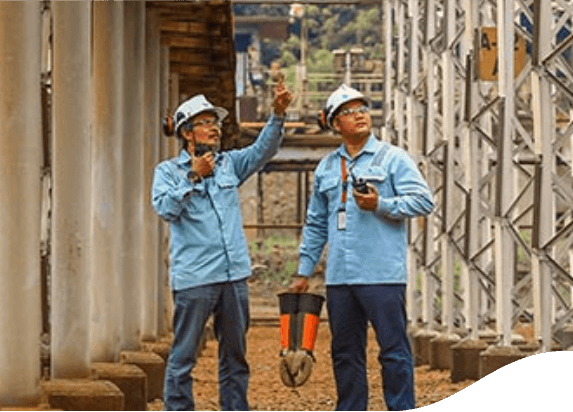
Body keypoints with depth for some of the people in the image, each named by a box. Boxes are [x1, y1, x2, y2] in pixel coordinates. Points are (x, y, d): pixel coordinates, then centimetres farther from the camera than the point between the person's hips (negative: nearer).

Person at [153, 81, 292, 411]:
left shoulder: (229, 164, 15)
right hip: (193, 278, -5)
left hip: (234, 275, 5)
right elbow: (165, 208, -11)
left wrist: (278, 115, -13)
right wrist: (194, 177, -14)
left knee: (235, 355, 9)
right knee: (184, 356, -3)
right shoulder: (169, 171, 3)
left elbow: (263, 150, 2)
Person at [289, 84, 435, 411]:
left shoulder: (393, 158, 1)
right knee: (346, 354, 9)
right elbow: (315, 225, 22)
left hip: (382, 274, -5)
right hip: (339, 277, 5)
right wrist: (304, 272, 18)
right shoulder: (326, 168, 17)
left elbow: (424, 201, -8)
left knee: (394, 350, -5)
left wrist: (380, 205, -18)